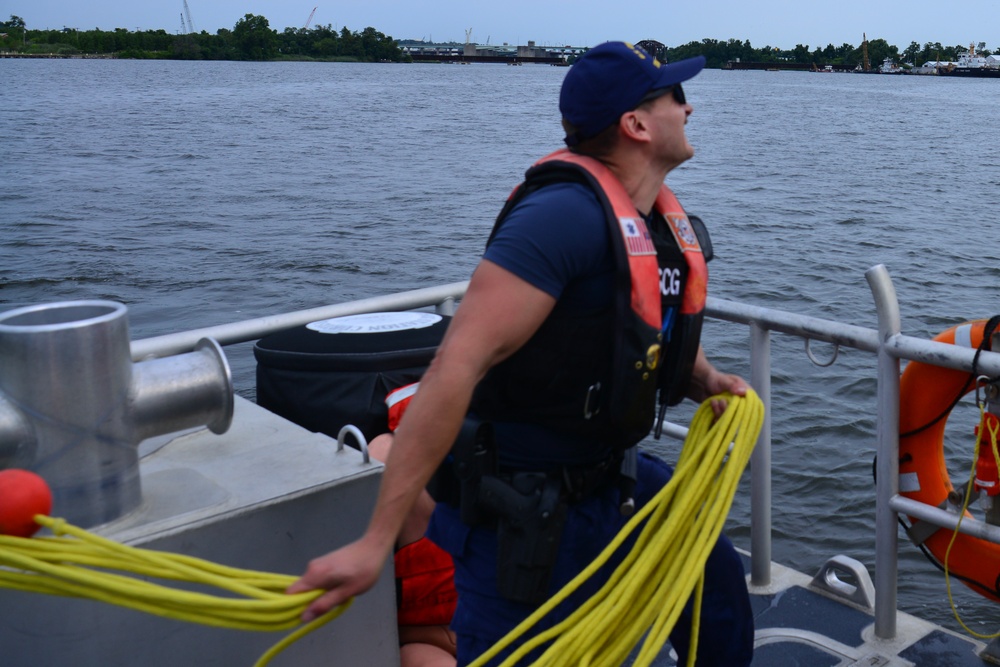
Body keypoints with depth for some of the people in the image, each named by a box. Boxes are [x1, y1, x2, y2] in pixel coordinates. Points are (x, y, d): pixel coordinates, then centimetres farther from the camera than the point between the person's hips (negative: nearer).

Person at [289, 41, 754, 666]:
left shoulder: (668, 221, 2)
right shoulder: (565, 214, -27)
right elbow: (458, 364, -34)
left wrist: (708, 380, -2)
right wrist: (377, 540, -36)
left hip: (614, 477, 9)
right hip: (523, 507, -9)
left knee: (720, 590, 22)